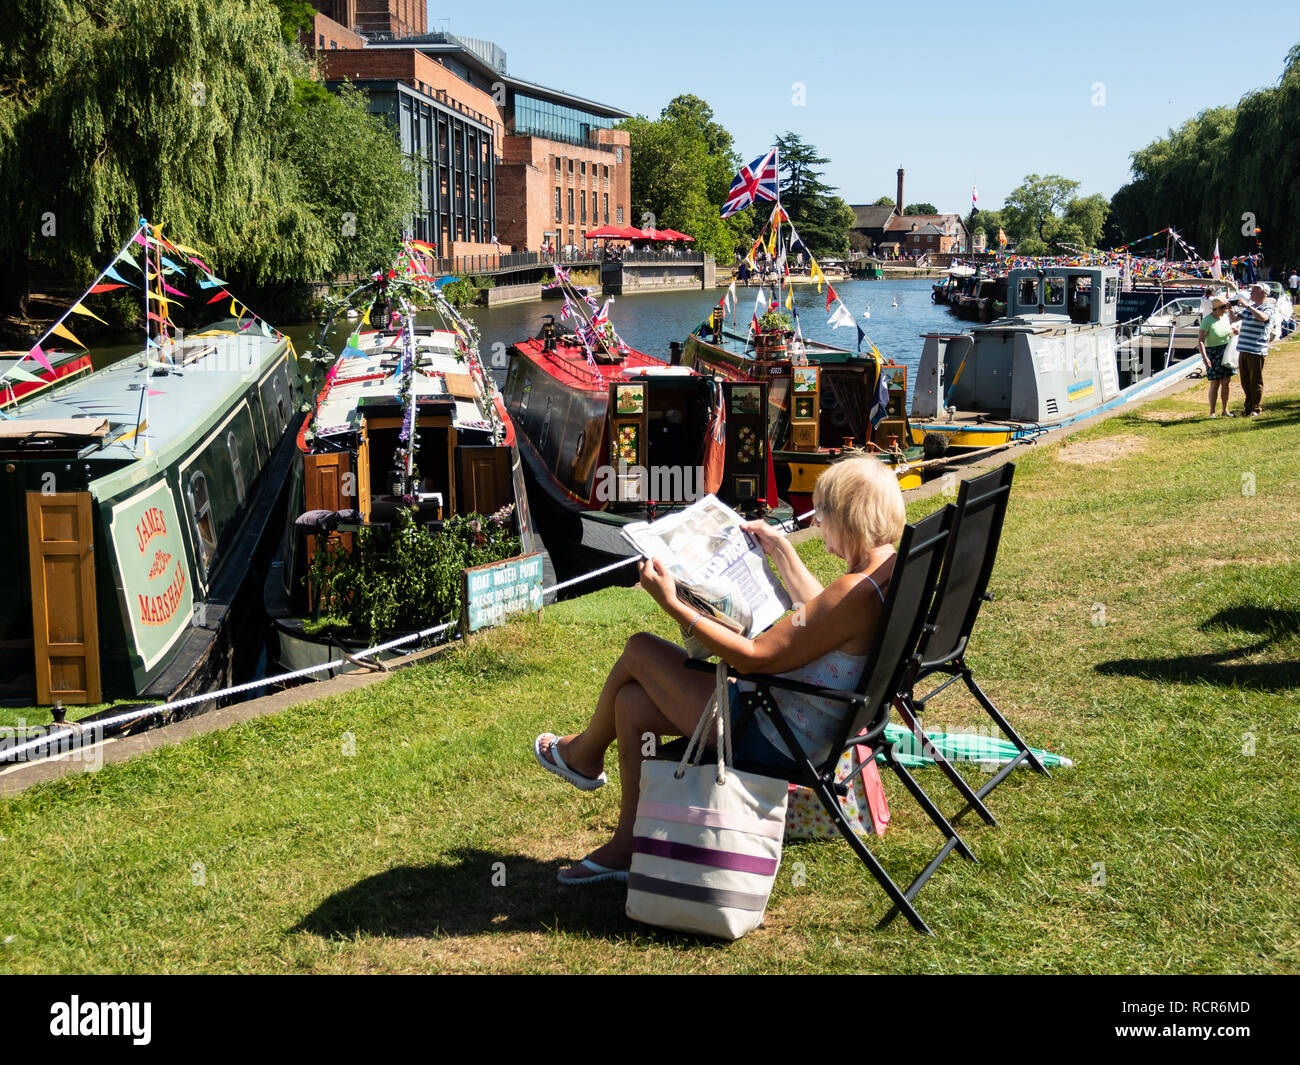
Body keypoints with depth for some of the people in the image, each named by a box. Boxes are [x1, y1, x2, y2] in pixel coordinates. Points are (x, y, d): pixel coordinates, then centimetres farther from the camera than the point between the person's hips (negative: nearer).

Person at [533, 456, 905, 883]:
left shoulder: (857, 593, -30)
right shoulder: (892, 570, 0)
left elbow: (756, 657, -25)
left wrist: (673, 605, -22)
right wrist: (780, 550, 25)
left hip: (773, 743, -10)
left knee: (640, 650, 2)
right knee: (632, 702, 15)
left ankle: (585, 753, 31)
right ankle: (627, 847, 24)